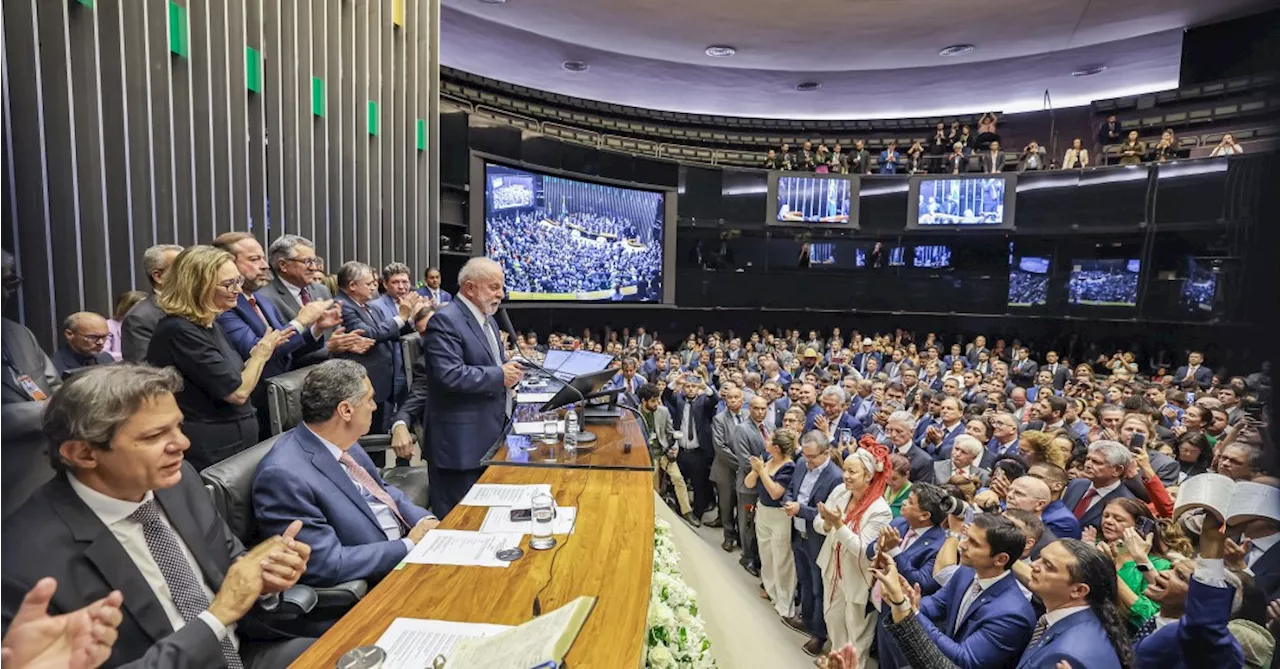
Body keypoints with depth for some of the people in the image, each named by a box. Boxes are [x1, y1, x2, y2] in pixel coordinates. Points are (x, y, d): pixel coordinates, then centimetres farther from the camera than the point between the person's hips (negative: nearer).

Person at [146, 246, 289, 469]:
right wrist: (261, 353, -7)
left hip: (234, 438, 9)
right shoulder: (180, 331, -21)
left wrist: (258, 353, 1)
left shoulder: (208, 324, 7)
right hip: (212, 449, -9)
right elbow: (237, 392, -21)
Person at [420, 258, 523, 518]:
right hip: (461, 441, -9)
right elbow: (449, 375, -26)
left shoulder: (488, 319, 16)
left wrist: (511, 370, 0)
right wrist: (499, 376, -18)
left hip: (490, 434, 9)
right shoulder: (445, 320, -15)